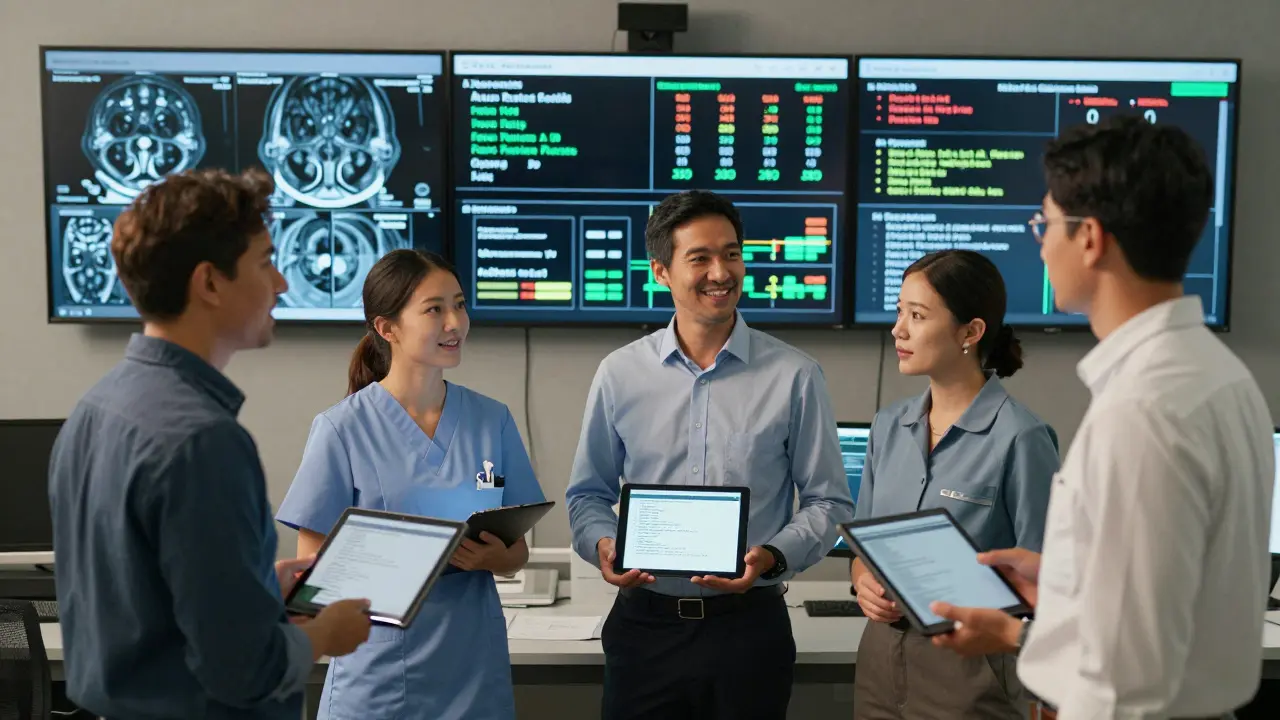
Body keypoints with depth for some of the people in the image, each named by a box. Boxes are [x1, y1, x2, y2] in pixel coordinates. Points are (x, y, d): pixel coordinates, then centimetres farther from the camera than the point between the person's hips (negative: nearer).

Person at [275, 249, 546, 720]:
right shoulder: (343, 428, -8)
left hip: (475, 669, 3)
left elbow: (518, 551, 8)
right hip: (379, 676, -3)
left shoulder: (492, 420, 2)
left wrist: (492, 557, -15)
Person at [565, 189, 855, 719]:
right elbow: (589, 493, 10)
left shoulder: (794, 376, -4)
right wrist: (602, 545, -10)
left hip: (749, 622, -1)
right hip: (644, 622, 1)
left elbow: (828, 502, 1)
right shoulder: (619, 374, 1)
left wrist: (772, 556, -15)